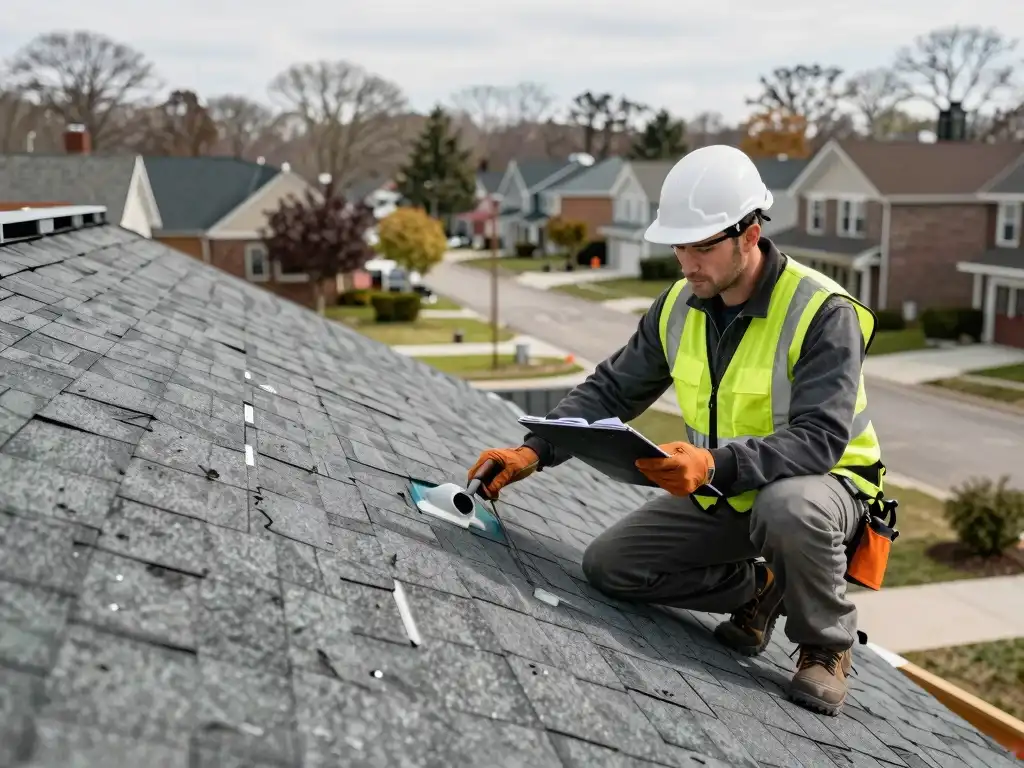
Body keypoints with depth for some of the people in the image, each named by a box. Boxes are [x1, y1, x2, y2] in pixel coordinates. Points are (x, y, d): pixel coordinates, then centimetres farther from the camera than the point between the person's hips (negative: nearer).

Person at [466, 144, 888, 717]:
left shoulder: (824, 314, -24)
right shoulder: (680, 307, -5)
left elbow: (819, 439, -32)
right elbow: (610, 391, 0)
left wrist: (716, 463, -47)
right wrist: (533, 452, -15)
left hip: (823, 481, -6)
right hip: (721, 490, 6)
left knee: (790, 508, -41)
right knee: (609, 565, -6)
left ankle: (827, 644, -10)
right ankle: (756, 589, 12)